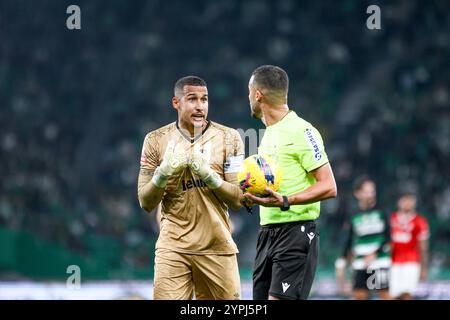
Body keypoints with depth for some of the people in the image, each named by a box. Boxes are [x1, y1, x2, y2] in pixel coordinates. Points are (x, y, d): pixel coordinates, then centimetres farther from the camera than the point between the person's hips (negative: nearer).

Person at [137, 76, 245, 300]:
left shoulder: (228, 138, 3)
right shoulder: (156, 140, 4)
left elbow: (238, 200, -1)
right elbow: (146, 203, 3)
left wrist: (207, 174, -16)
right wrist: (164, 172, -14)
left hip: (217, 247, 1)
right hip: (173, 247, -1)